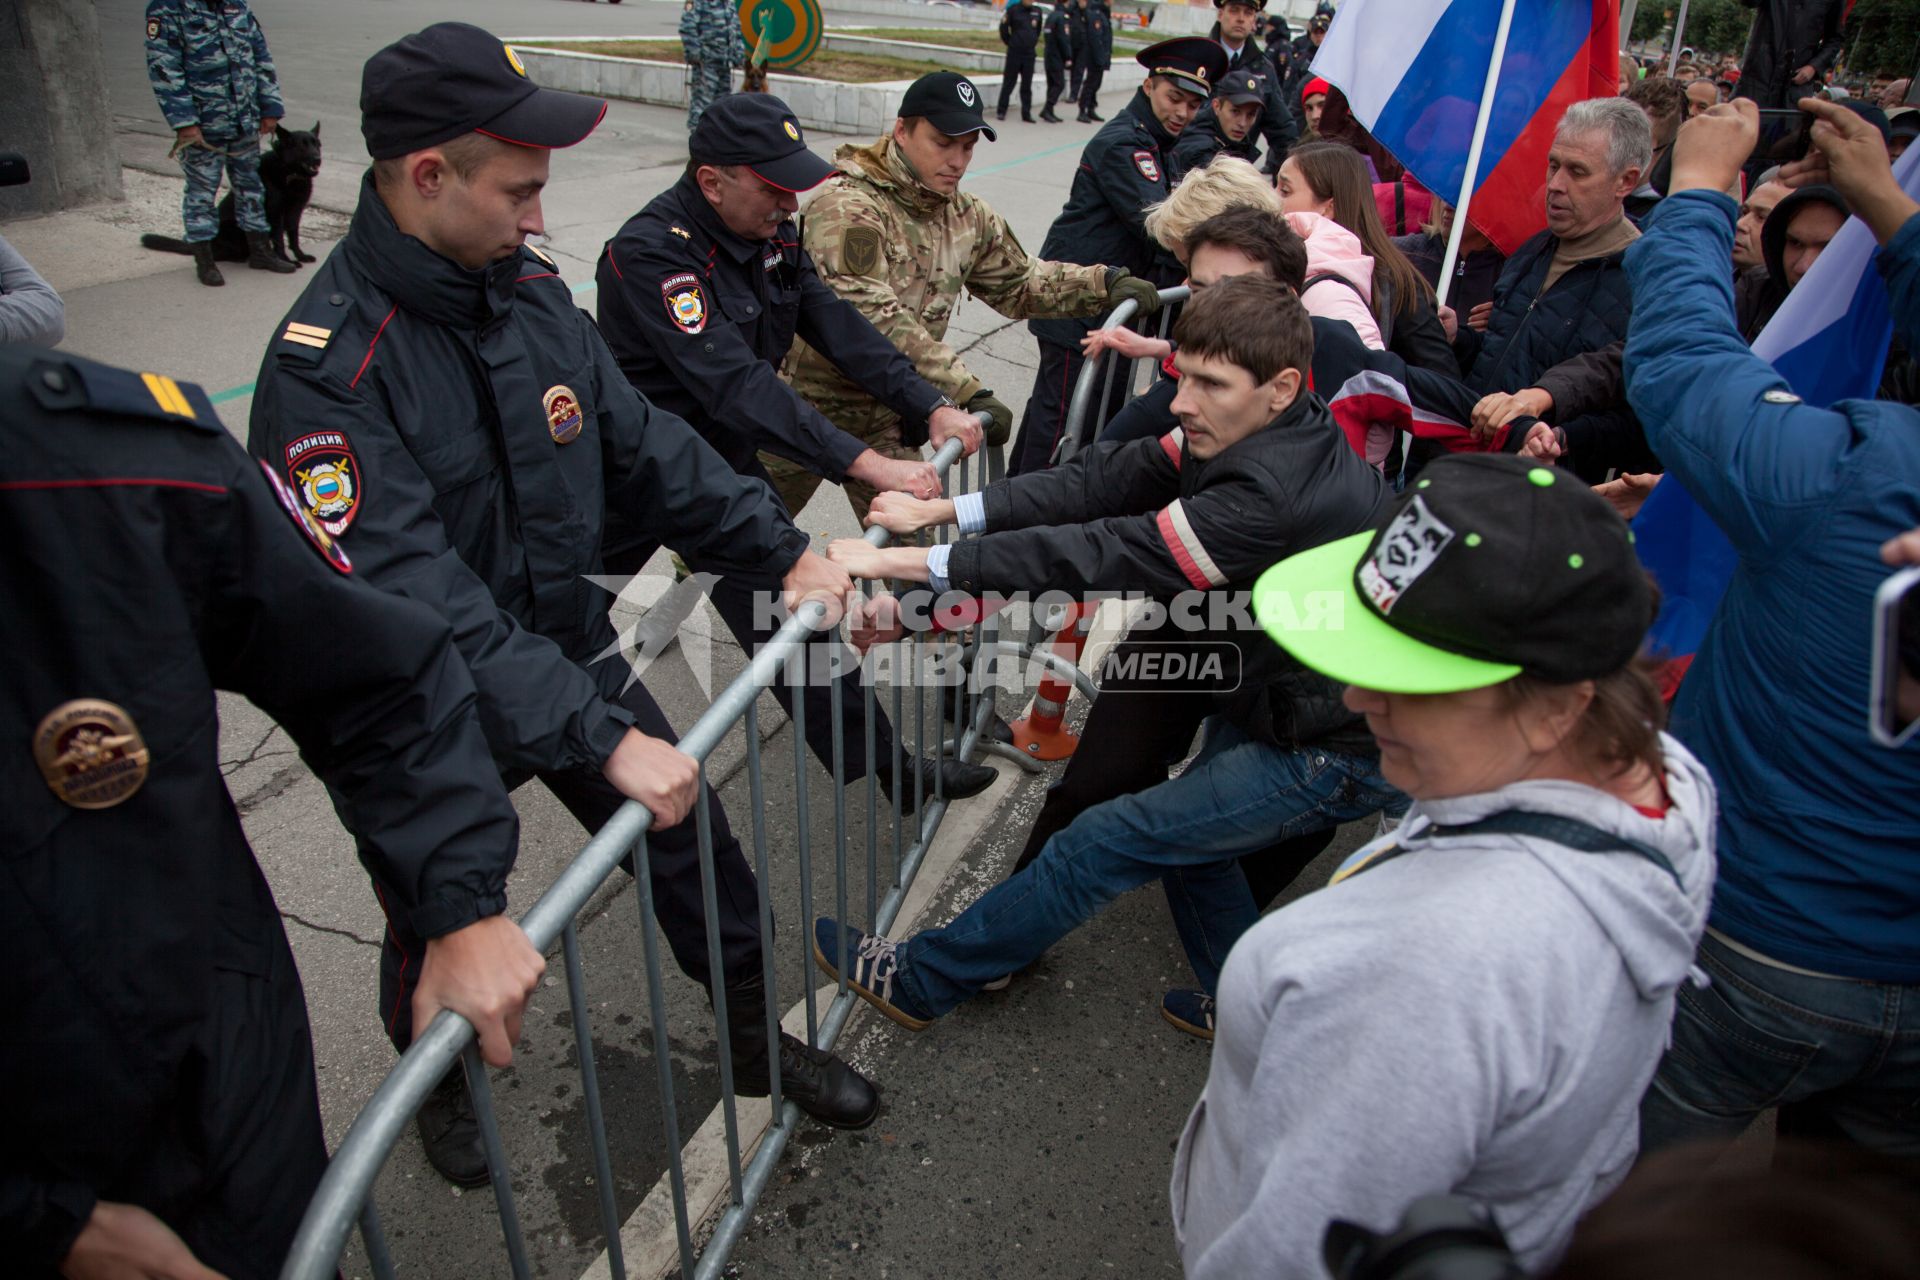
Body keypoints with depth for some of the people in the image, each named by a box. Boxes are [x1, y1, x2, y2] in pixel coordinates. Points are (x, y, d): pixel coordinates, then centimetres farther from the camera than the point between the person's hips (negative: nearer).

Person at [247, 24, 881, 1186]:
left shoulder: (530, 291, -6)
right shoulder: (326, 371, -28)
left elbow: (643, 445, -1)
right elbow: (417, 603, -35)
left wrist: (789, 554, -9)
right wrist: (602, 740, -38)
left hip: (569, 645, 6)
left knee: (696, 843, 11)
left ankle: (759, 1040, 36)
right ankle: (438, 1080, 50)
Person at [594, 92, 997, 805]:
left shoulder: (771, 234, -3)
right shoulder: (651, 253, -28)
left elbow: (838, 328, -5)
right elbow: (734, 384, -37)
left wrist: (933, 407, -18)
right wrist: (865, 464, -44)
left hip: (724, 457, 6)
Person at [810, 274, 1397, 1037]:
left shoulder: (1276, 496, -33)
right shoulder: (1252, 433, -3)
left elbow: (1107, 555, -34)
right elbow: (1109, 479, -8)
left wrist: (908, 562, -32)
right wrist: (946, 510, -17)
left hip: (1339, 752, -9)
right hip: (1284, 696, 9)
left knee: (1114, 840, -6)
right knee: (1182, 825, 21)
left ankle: (923, 979, 10)